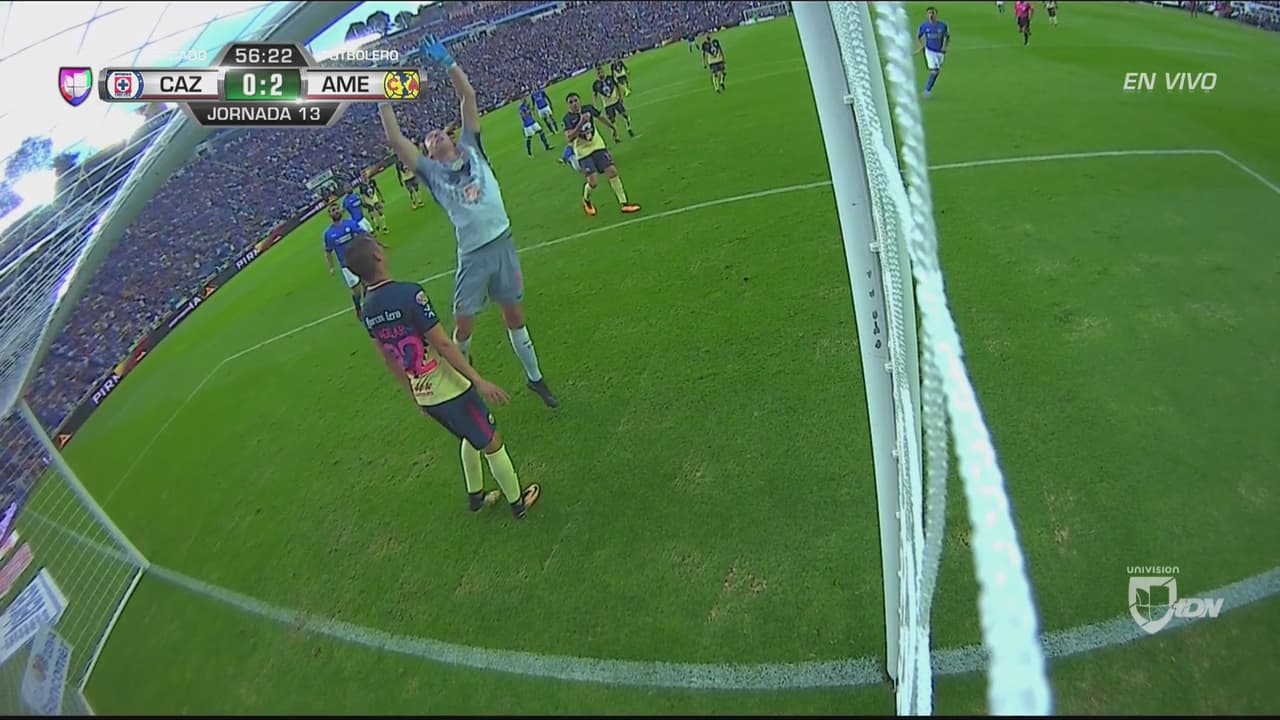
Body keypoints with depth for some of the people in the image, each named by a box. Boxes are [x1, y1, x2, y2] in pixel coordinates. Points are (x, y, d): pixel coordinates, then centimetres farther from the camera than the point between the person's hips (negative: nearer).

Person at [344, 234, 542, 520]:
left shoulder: (367, 311, 1)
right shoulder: (409, 293, -24)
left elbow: (390, 360, 11)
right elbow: (443, 344, -23)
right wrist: (479, 381, -18)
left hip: (424, 396, 8)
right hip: (450, 390, -7)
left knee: (471, 438, 30)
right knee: (492, 443, 12)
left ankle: (475, 495, 45)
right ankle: (517, 501, 28)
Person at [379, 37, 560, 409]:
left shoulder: (470, 149, 11)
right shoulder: (431, 171, 7)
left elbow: (468, 96, 9)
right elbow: (396, 141, -1)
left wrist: (447, 63, 5)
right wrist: (383, 99, 1)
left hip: (503, 244, 1)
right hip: (473, 256, -1)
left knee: (515, 315, 11)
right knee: (463, 324, 0)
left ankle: (535, 377, 26)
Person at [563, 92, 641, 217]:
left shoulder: (588, 109, -4)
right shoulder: (567, 119, -16)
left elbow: (601, 117, 17)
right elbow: (569, 138, -31)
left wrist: (613, 127, 30)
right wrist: (581, 123, -37)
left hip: (598, 146, 4)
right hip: (583, 152, -4)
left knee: (612, 171, -5)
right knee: (593, 182, -13)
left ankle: (623, 203, 4)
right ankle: (586, 200, 22)